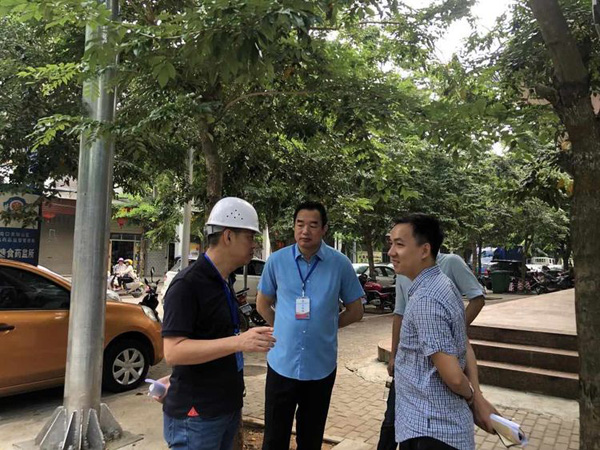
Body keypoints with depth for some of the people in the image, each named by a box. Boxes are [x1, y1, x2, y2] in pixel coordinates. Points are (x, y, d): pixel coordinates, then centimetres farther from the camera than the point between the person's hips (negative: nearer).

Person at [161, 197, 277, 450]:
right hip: (196, 416, -8)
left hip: (226, 409, 8)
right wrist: (238, 342, -33)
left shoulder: (223, 283, 10)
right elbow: (173, 352, -24)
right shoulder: (187, 284, -17)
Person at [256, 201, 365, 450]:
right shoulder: (277, 260, -4)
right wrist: (285, 329, 3)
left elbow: (355, 311, 4)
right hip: (282, 364, 0)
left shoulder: (340, 264, -6)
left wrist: (324, 326, 2)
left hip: (321, 367, 0)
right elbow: (263, 304, 10)